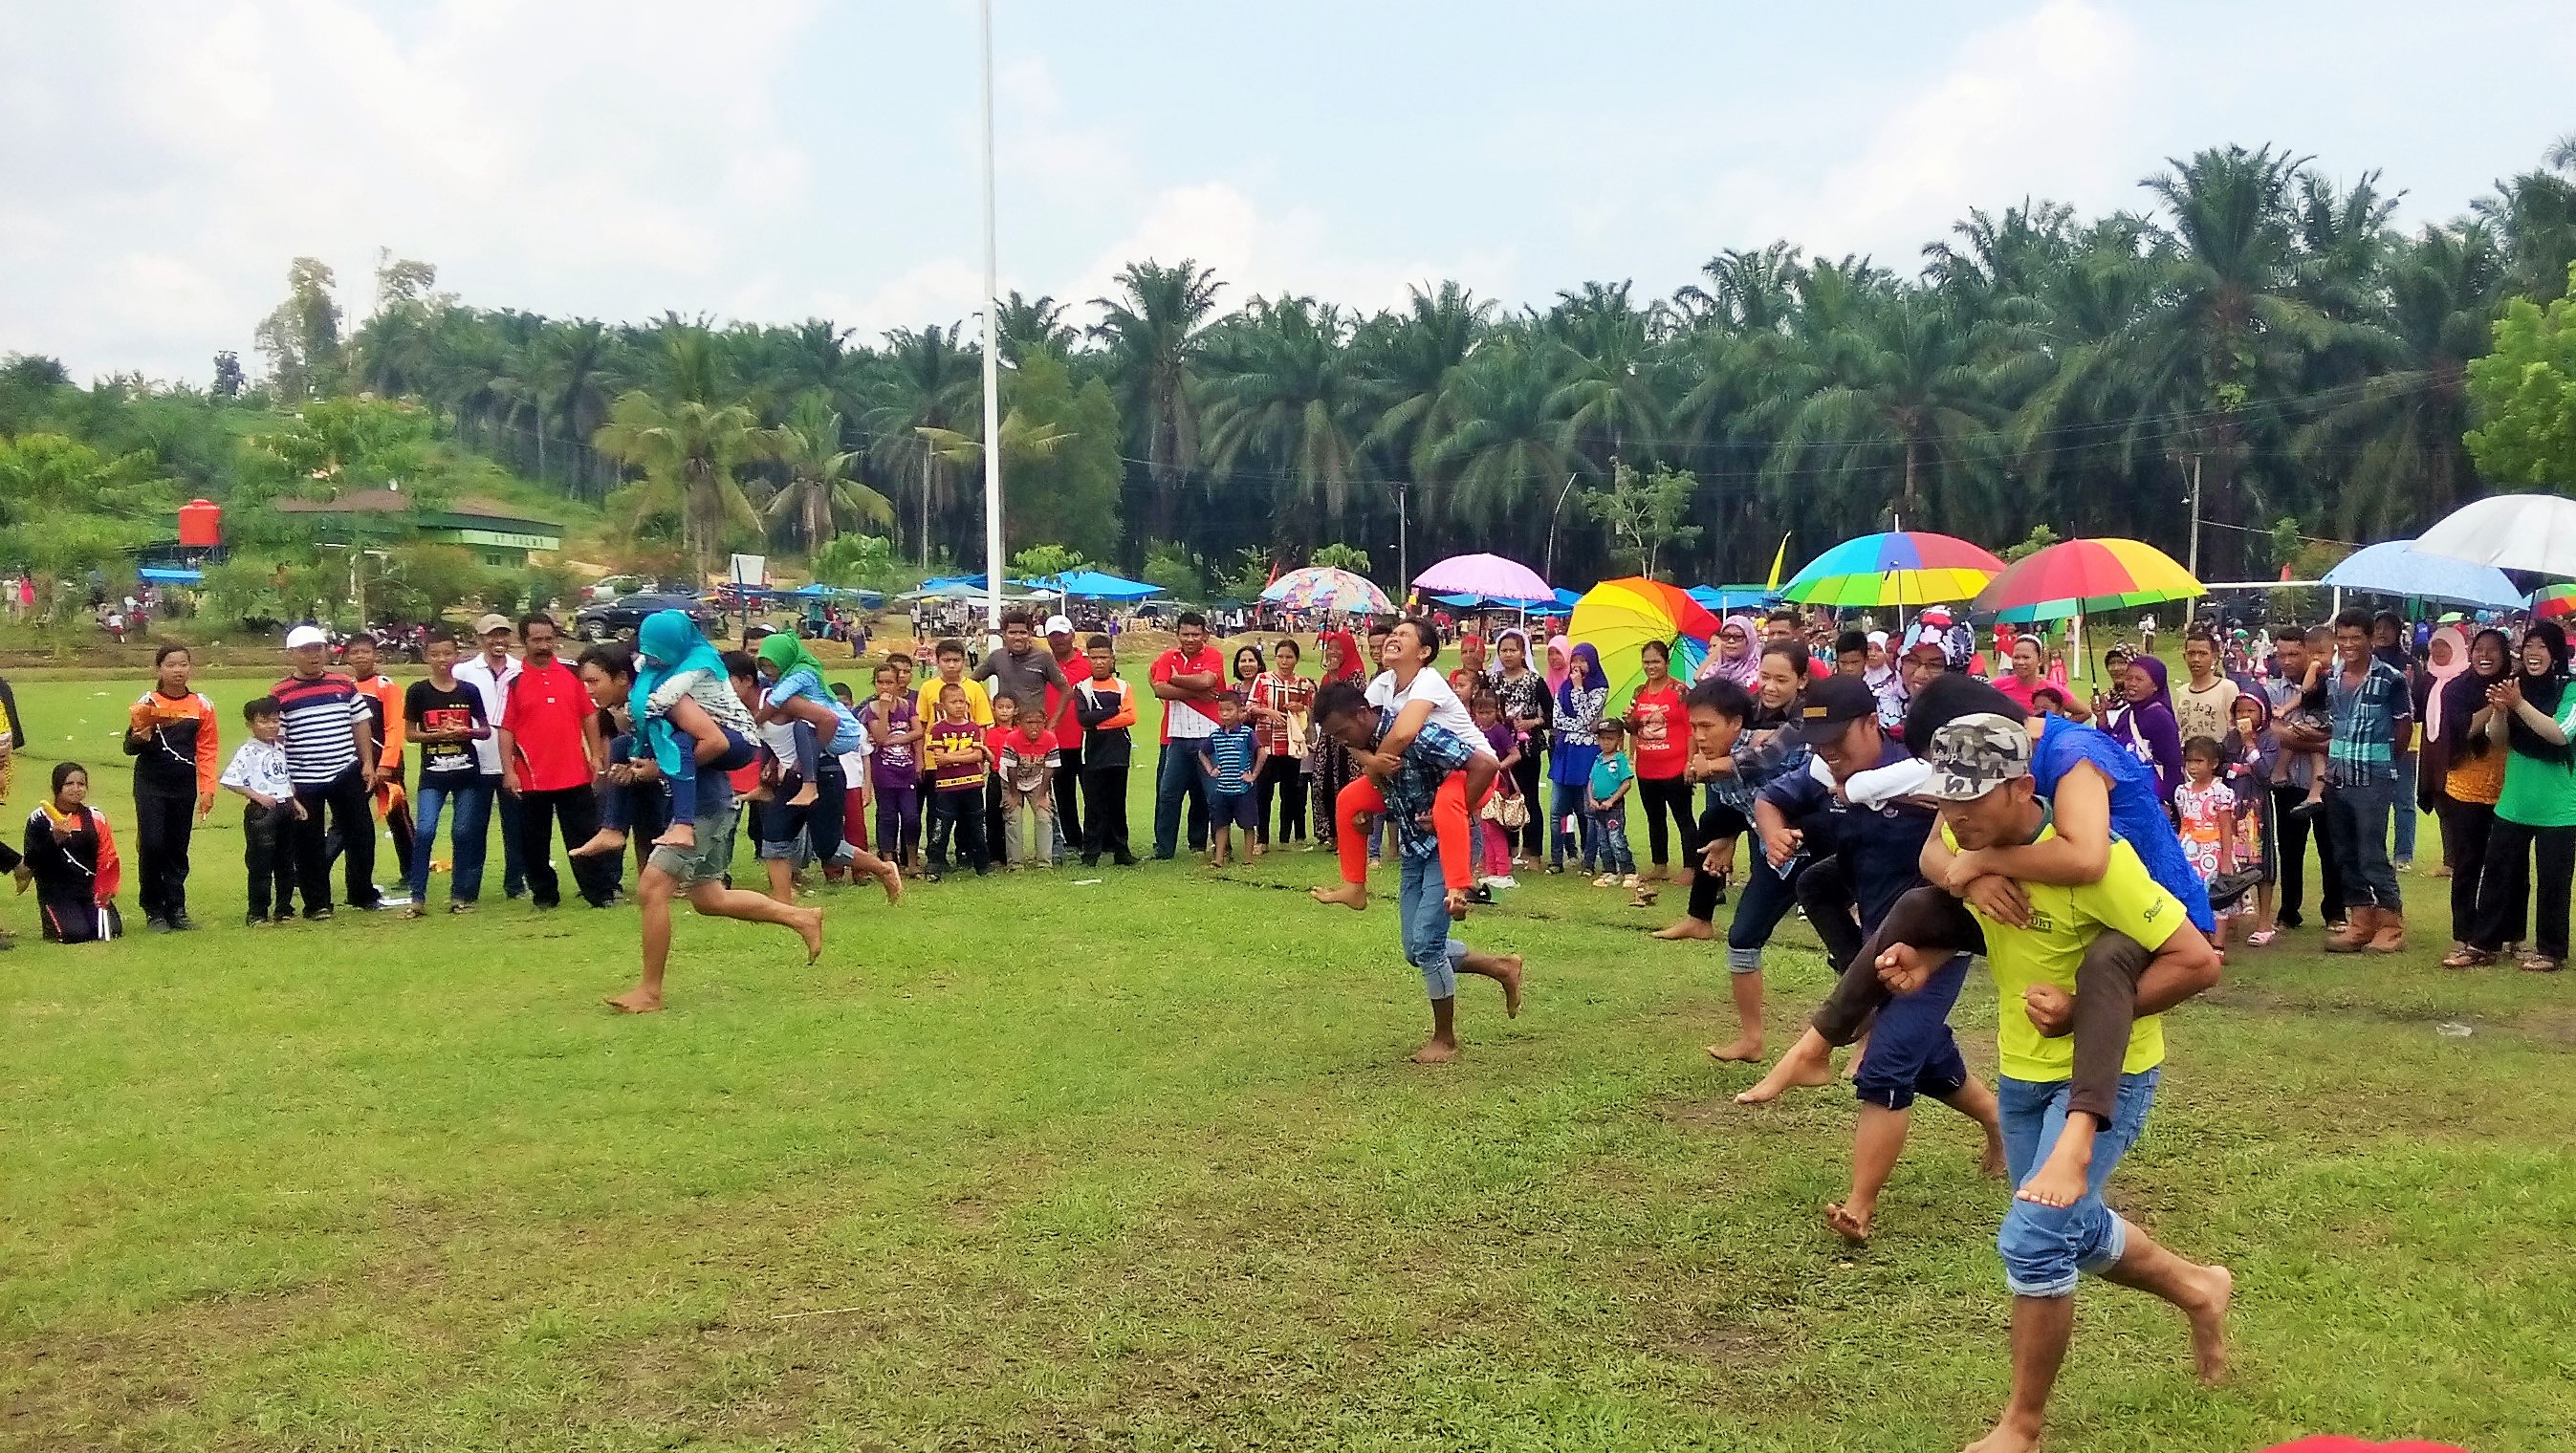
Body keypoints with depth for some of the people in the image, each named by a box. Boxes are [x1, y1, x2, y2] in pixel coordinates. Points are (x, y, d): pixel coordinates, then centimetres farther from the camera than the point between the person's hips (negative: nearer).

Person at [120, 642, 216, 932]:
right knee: (152, 844, -8)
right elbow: (130, 748, -1)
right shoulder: (147, 704, -4)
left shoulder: (202, 706, 1)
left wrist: (207, 789, -1)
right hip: (151, 785, -2)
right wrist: (137, 739, -24)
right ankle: (153, 911, 3)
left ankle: (176, 909, 16)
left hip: (184, 787, 2)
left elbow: (206, 750, 4)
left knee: (178, 848, 8)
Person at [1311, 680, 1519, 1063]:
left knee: (1426, 941, -11)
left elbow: (1485, 766, -30)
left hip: (1449, 844, -8)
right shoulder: (1369, 741, -2)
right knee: (1416, 949, 8)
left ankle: (1445, 1039, 8)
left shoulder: (1417, 734, -27)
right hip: (1414, 848, 9)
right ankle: (1502, 967, 27)